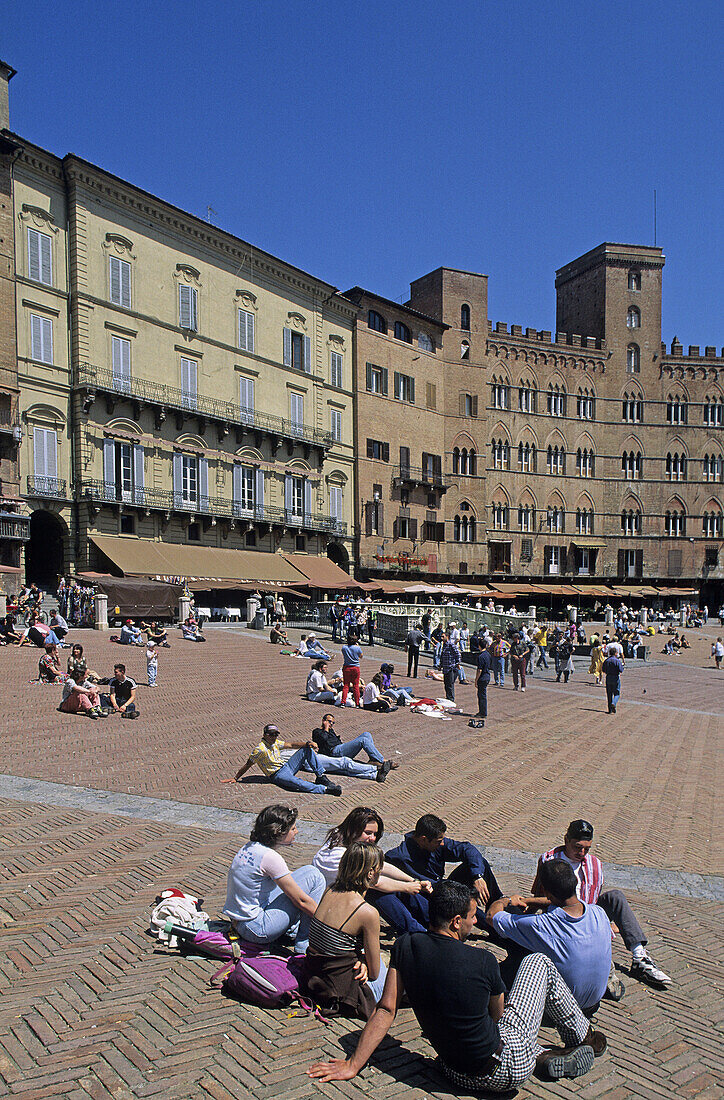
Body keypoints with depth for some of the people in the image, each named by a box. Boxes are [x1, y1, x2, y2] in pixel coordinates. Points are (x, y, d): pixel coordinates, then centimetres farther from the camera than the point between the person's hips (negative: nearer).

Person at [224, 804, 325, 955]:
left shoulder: (250, 847, 6)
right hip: (256, 931, -9)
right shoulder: (270, 857, -21)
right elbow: (301, 900, -15)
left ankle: (293, 930, 17)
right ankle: (304, 945, -3)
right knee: (313, 875, -9)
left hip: (238, 924, 9)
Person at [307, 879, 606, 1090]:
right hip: (507, 1071, -4)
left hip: (457, 1074, 4)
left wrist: (352, 1066, 0)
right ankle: (583, 1039, 30)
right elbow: (497, 1015, 1)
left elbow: (386, 1009, -7)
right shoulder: (483, 961, -19)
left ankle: (548, 1056, 24)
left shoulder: (406, 947, -8)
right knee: (538, 962, 12)